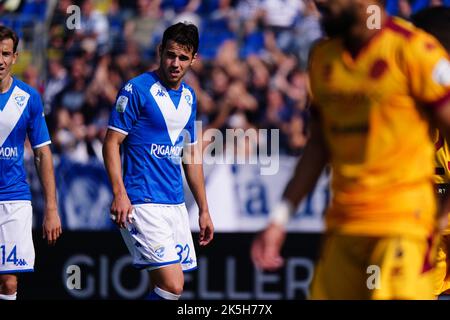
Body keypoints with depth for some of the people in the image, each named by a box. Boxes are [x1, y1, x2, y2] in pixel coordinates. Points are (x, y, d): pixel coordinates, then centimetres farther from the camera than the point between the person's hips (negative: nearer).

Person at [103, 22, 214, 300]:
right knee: (172, 285, -18)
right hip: (142, 204, -7)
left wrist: (204, 210, 20)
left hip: (176, 204, 7)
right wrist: (120, 193, -21)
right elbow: (112, 143, -9)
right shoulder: (137, 89, -7)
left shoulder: (189, 97, 14)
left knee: (171, 286, 4)